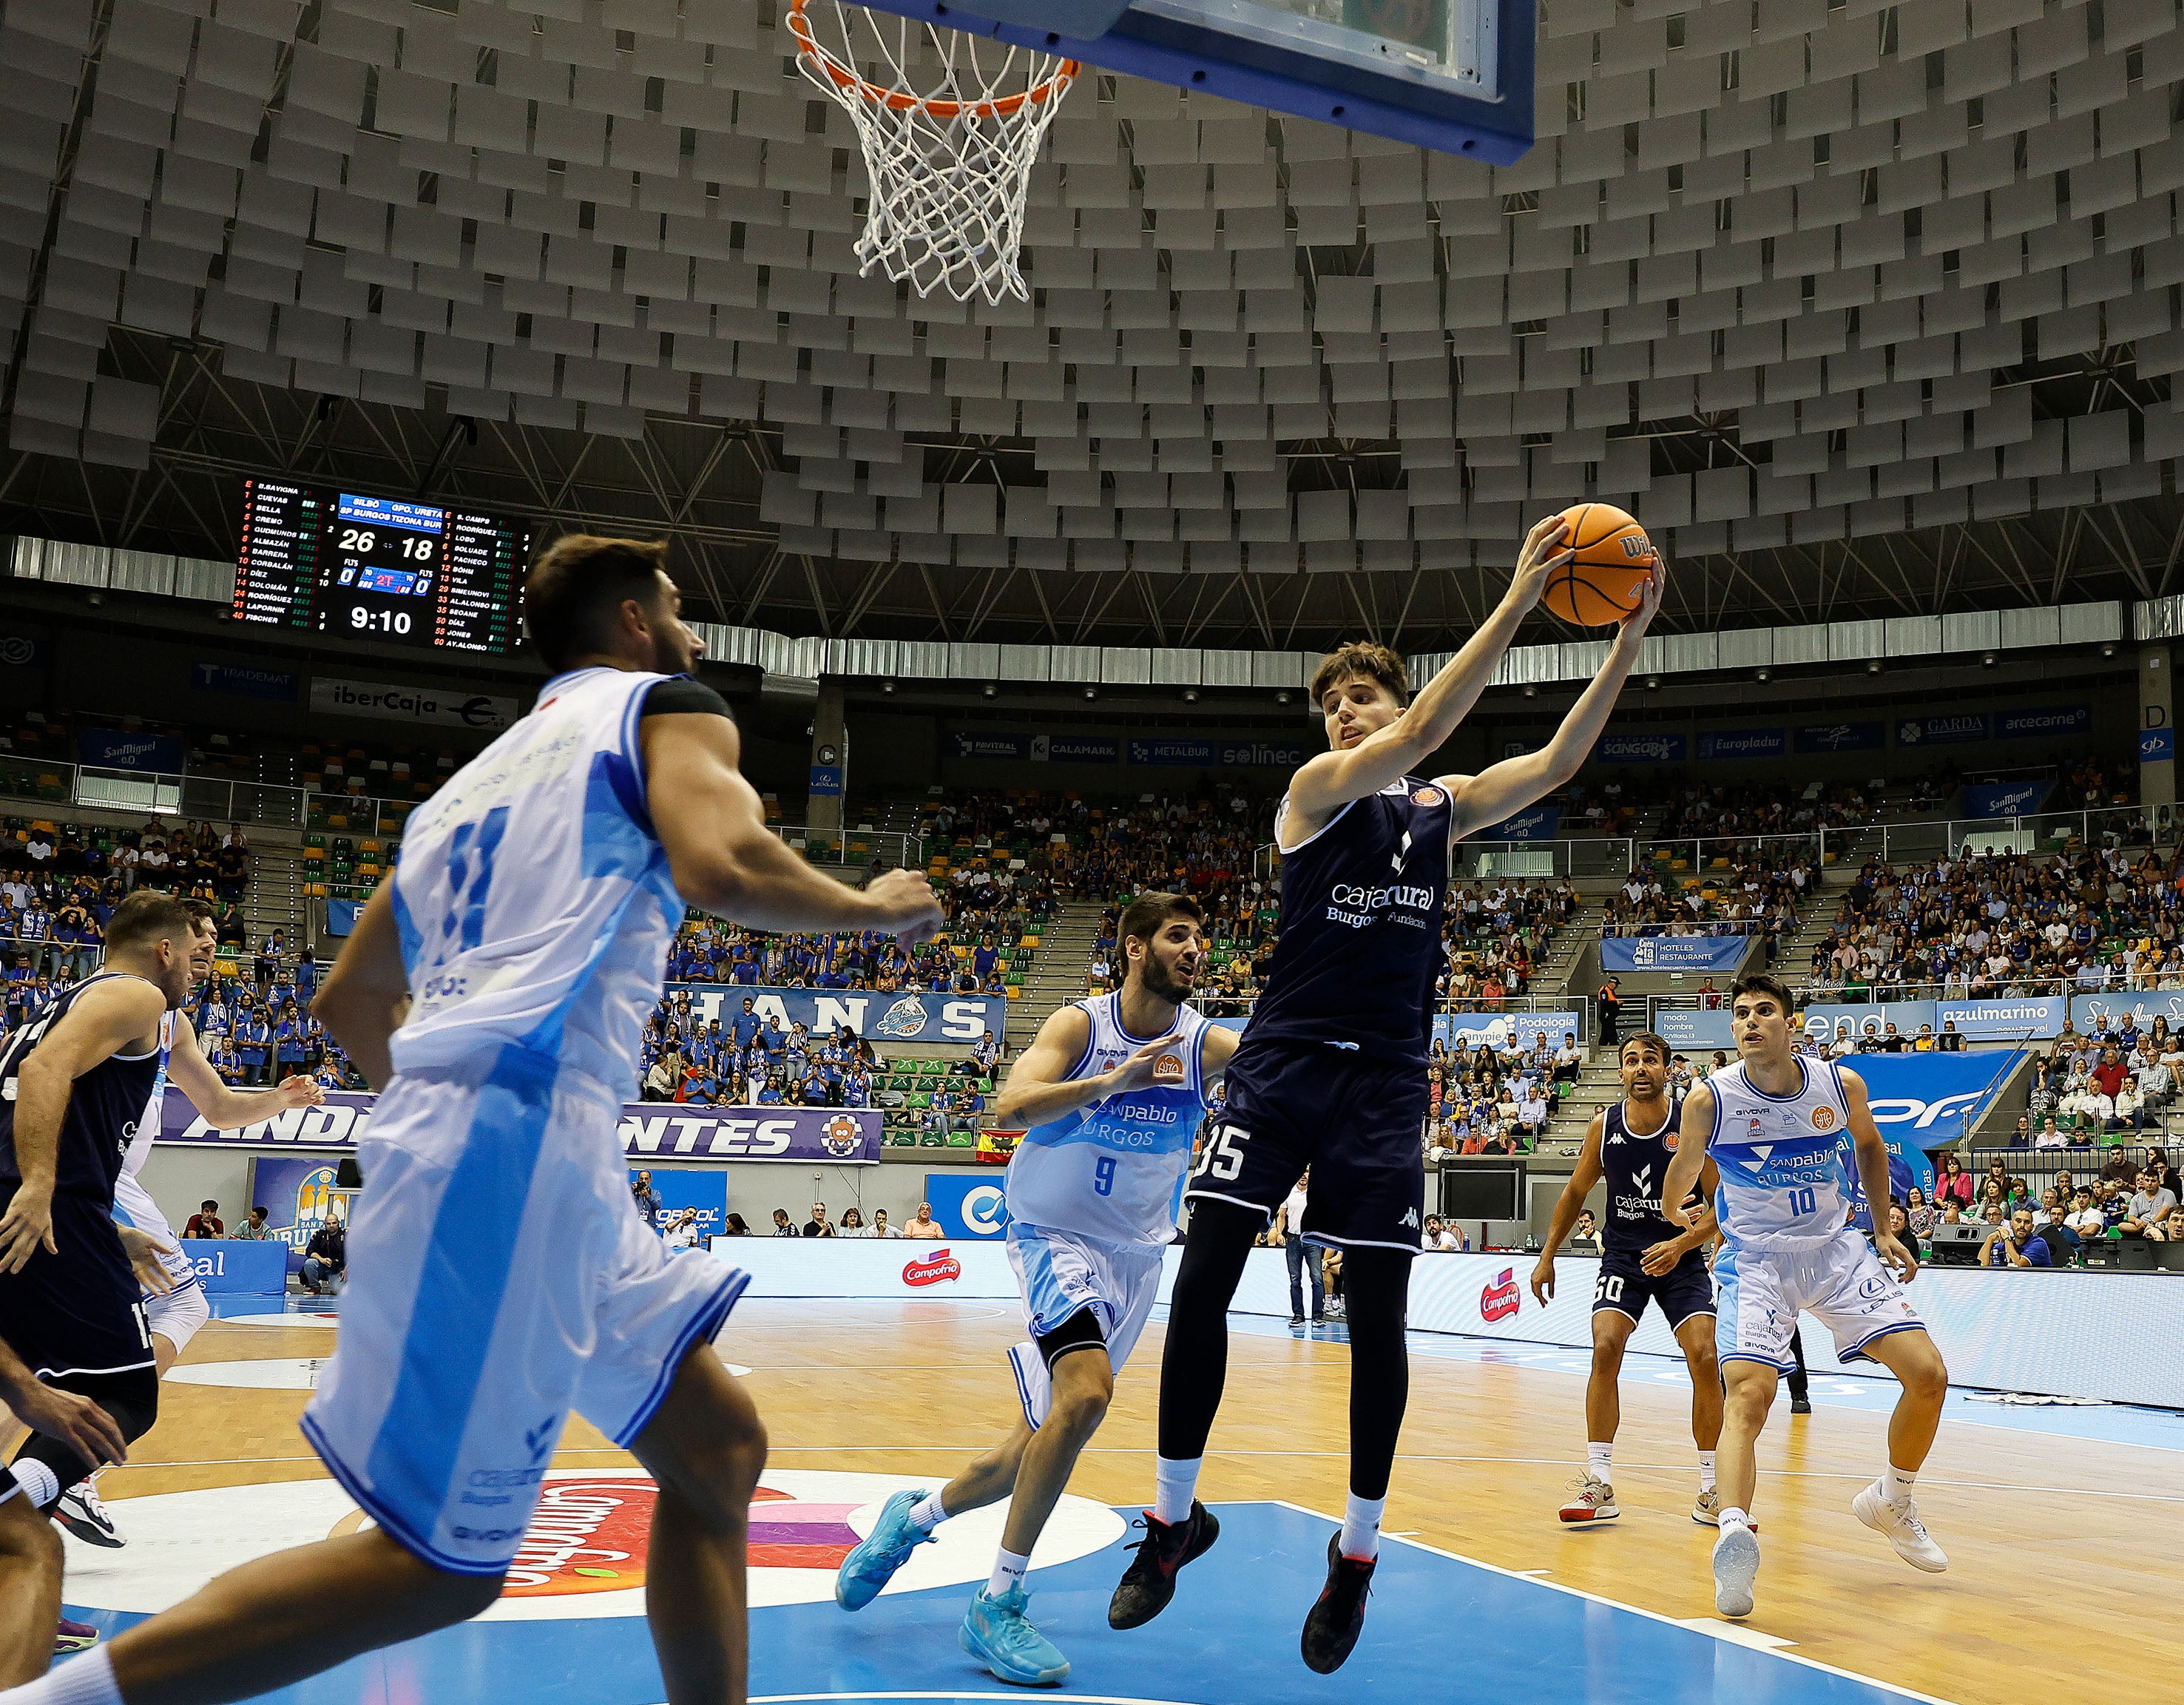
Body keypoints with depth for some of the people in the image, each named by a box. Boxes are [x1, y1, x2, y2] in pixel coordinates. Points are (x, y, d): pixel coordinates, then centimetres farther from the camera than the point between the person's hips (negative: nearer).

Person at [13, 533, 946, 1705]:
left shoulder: (484, 771, 27)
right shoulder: (666, 705, 5)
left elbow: (349, 1006, 29)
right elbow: (723, 868, -17)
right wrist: (873, 907, 1)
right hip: (519, 1137, -9)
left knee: (717, 1449, 13)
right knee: (443, 1562, -4)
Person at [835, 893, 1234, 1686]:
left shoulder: (1204, 1041, -4)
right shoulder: (1081, 1024, -13)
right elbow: (1012, 1104, -28)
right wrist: (1111, 1081, -40)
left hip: (1137, 1254, 5)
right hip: (1057, 1235, -5)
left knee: (1047, 1440, 10)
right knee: (1086, 1392, -29)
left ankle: (914, 1517, 37)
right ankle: (998, 1605, -16)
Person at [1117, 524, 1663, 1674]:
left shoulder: (1440, 810, 14)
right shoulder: (1318, 791, 0)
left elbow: (1555, 764, 2)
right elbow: (1421, 734, -16)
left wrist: (1629, 640, -7)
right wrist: (1514, 605, -21)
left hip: (1386, 1082, 3)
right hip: (1285, 1062, -3)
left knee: (1376, 1320, 0)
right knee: (1201, 1285, -9)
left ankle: (1358, 1551, 17)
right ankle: (1175, 1516, 10)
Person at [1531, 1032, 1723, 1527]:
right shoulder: (1603, 1126, -5)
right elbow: (1575, 1193, 9)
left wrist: (1681, 1244, -22)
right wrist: (1546, 1258, 9)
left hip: (1681, 1259, -1)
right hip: (1623, 1257, 1)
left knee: (1705, 1359, -14)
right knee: (1605, 1349, -18)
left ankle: (1710, 1491, 2)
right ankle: (1598, 1485, -11)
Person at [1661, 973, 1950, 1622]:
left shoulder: (1842, 1085, -8)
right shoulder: (1710, 1099, -15)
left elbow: (1869, 1144, 13)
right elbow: (1686, 1165, 6)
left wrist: (1884, 1227, 10)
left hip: (1837, 1248, 3)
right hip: (1755, 1258, -3)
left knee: (1929, 1375, -4)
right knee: (1748, 1393, -25)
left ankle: (1891, 1503, 21)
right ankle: (1734, 1535, -37)